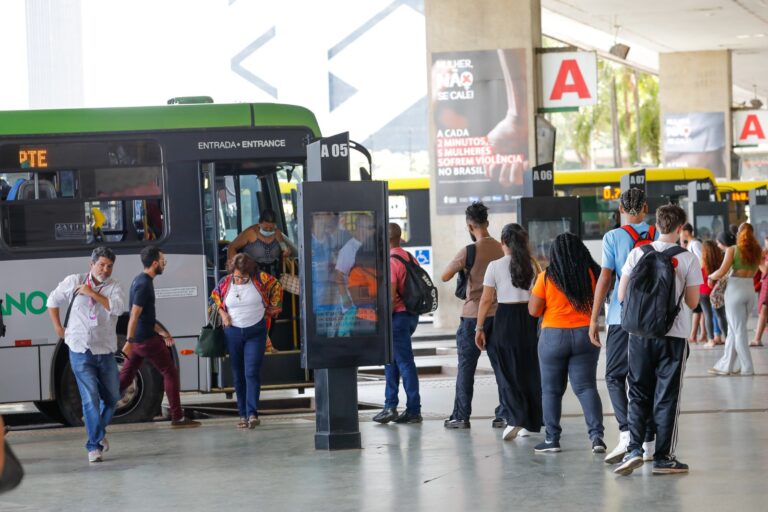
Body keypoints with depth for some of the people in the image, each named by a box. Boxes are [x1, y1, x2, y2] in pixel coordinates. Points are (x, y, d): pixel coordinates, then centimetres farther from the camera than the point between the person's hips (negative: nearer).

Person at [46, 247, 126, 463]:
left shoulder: (114, 286, 0)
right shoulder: (73, 282, 0)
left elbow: (118, 307, -19)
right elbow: (53, 301, 13)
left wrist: (92, 293, -20)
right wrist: (58, 328, 9)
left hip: (105, 352, 2)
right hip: (80, 352, -2)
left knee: (112, 397, 12)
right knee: (90, 398, -11)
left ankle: (98, 431, 38)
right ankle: (94, 446, -7)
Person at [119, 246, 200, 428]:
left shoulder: (140, 280, 13)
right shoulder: (144, 284, -18)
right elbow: (134, 315, -24)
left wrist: (161, 330, 25)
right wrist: (129, 342, -27)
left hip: (137, 339, 9)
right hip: (147, 339, -9)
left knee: (125, 377, 11)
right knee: (170, 373, 0)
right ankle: (177, 418, 2)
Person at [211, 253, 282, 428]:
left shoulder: (260, 279, -8)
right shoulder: (225, 282, -2)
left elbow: (277, 288, 9)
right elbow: (214, 298, 16)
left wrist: (271, 309, 7)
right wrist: (222, 314, 1)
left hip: (256, 332, -3)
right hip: (233, 332, 3)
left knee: (252, 372, -14)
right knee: (238, 375, 4)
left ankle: (252, 413, -19)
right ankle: (243, 415, 9)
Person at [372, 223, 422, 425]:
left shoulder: (390, 261, -15)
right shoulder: (410, 258, 12)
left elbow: (390, 295, -20)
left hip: (397, 315, -9)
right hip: (411, 314, 9)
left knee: (405, 362, -4)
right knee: (391, 359, 14)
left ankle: (414, 411, 0)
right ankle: (390, 406, 14)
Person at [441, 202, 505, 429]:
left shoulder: (469, 251, -13)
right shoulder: (502, 249, 1)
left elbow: (445, 276, -7)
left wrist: (459, 266, 9)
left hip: (473, 315, -4)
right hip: (499, 314, 4)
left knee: (466, 367, 3)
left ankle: (461, 416, 4)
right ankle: (503, 414, 9)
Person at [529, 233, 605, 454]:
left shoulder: (547, 277, -8)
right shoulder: (591, 274, -2)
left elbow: (534, 310, -7)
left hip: (554, 336, -2)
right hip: (585, 335, 2)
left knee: (551, 390, 10)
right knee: (586, 387, 3)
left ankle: (552, 439, 11)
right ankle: (596, 435, -10)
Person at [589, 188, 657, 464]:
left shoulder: (613, 237, -4)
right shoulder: (659, 236, 4)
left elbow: (605, 279, -7)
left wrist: (594, 319, -3)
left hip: (623, 317, -3)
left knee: (615, 376, 4)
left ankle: (626, 433, -14)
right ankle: (648, 441, 11)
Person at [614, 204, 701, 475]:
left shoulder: (638, 253, -1)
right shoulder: (689, 259, -4)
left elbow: (622, 295, 1)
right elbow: (692, 302, -1)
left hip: (640, 333, 1)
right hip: (674, 334, -1)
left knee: (638, 394, 11)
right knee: (666, 397, 6)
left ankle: (634, 449, -3)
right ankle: (663, 458, 7)